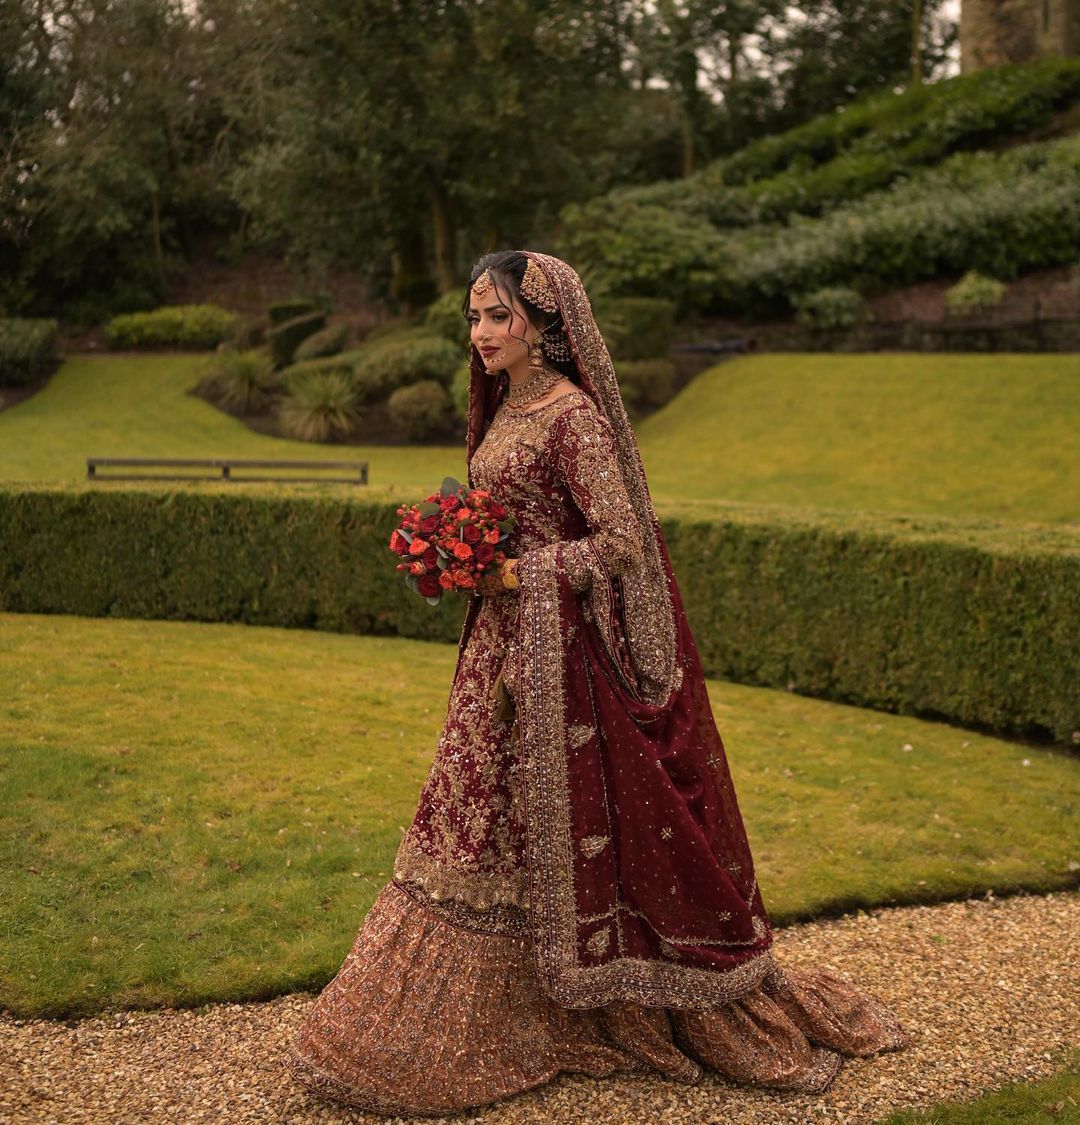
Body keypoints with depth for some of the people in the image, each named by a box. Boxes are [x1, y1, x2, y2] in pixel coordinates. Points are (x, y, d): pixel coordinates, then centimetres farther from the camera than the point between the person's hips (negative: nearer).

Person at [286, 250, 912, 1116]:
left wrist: (513, 573, -19)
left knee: (570, 832, 1)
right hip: (506, 650, 9)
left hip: (563, 652, -9)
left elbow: (621, 542, -21)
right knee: (486, 828, 14)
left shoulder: (572, 417, -16)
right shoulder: (504, 408, 12)